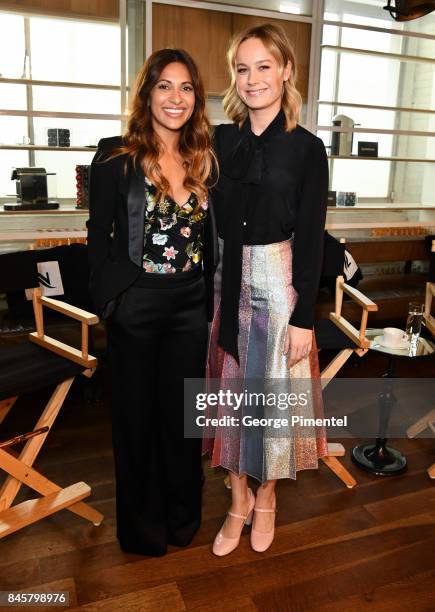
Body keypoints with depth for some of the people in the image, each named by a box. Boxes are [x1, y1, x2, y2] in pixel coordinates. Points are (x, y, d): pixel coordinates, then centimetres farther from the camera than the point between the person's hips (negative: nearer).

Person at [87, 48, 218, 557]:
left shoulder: (203, 161, 7)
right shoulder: (116, 156, -6)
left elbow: (209, 238, 11)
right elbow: (99, 235, -4)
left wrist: (209, 296, 7)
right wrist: (110, 300, -8)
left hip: (190, 305, 4)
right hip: (136, 305, -3)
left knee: (183, 411, 15)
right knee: (137, 414, 12)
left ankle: (182, 514, 39)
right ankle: (140, 522, 35)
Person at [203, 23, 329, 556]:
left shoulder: (306, 149, -4)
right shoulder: (221, 140, 7)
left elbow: (310, 239, -7)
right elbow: (211, 221, 7)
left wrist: (303, 318, -9)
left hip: (278, 285, -3)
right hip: (227, 283, 4)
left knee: (271, 391, 8)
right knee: (230, 390, 11)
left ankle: (266, 499, 33)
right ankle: (238, 501, 32)